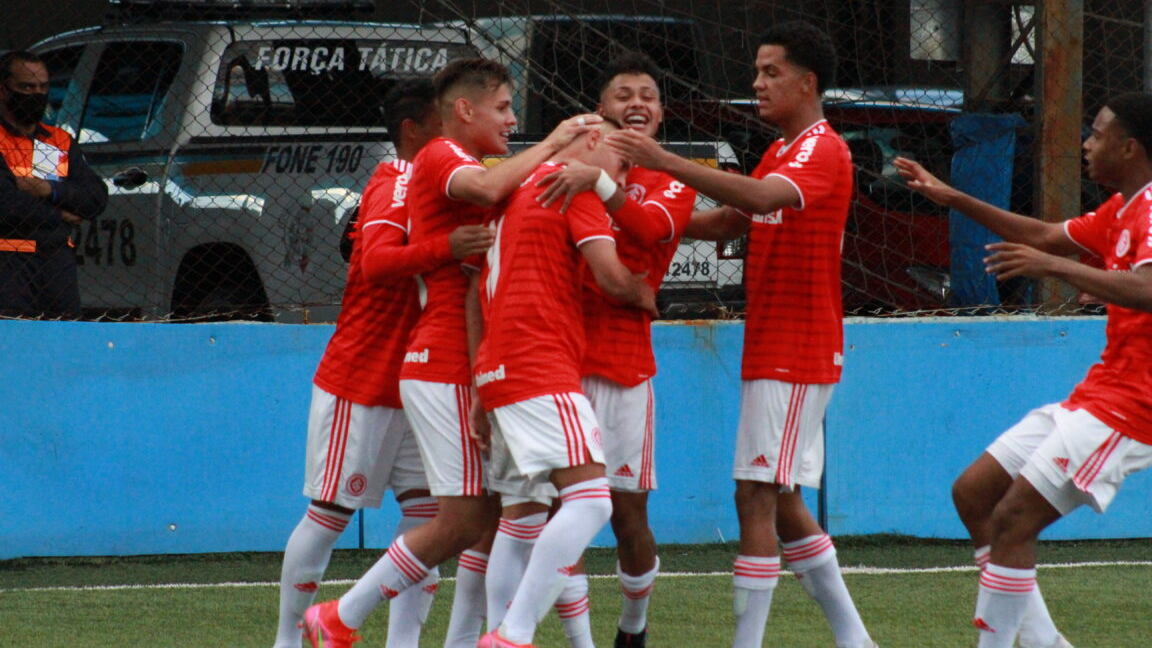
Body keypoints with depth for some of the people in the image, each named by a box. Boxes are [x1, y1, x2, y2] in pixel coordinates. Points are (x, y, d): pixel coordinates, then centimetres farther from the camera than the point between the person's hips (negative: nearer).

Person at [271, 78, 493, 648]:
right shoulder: (394, 186, -17)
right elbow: (377, 262, -36)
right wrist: (444, 249, -51)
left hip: (409, 385, 8)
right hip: (359, 385, -8)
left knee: (426, 510, 0)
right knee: (330, 514, 1)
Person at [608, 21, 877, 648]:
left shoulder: (822, 151, -13)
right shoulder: (780, 153, 19)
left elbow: (759, 198, -32)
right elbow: (731, 220, 18)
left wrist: (666, 162, -37)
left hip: (794, 354, -10)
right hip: (771, 353, 10)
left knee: (757, 498, -12)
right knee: (782, 505, 12)